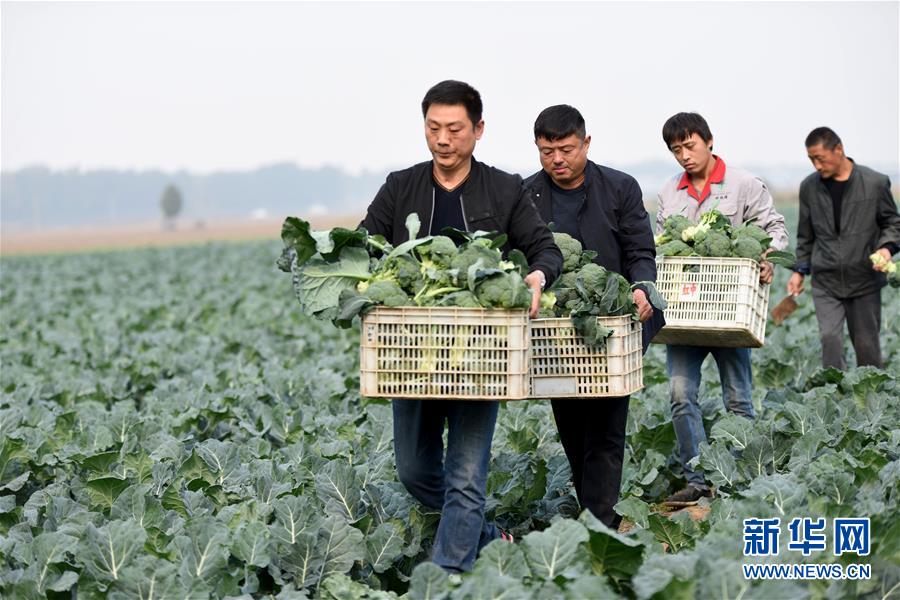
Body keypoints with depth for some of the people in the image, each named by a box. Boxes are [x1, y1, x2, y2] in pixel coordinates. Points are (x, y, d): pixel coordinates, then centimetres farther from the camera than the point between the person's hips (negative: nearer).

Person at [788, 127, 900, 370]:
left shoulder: (875, 183, -4)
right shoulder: (809, 187, 5)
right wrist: (799, 270, 13)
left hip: (865, 279, -1)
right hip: (825, 281, 1)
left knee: (866, 344, 6)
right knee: (830, 338, -13)